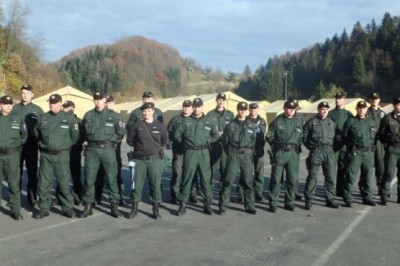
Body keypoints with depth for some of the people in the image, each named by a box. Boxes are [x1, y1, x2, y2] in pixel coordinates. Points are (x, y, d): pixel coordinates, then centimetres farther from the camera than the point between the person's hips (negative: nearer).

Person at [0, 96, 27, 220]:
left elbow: (24, 135, 10)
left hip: (12, 155, -1)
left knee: (14, 183, 2)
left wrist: (16, 145, 5)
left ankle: (15, 210, 9)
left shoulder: (18, 119, 3)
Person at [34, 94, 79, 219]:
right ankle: (44, 208, 15)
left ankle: (67, 208, 11)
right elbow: (36, 131, 19)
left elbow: (75, 135, 3)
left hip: (62, 155, -2)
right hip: (45, 155, 3)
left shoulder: (69, 118, -5)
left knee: (64, 182, 1)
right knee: (44, 182, 5)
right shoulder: (42, 118, 3)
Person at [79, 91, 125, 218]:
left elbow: (121, 131, 3)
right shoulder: (88, 115, 9)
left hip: (107, 149, -2)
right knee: (89, 178, 4)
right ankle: (88, 205, 14)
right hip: (92, 150, 2)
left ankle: (114, 205, 11)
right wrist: (90, 140, 10)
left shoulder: (113, 115, 1)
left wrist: (112, 140, 1)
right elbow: (82, 132, 18)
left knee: (111, 178, 2)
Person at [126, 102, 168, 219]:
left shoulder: (159, 126, 1)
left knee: (155, 184, 2)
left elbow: (165, 140, 15)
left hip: (155, 159, 0)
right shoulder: (137, 125, 0)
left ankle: (156, 209, 12)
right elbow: (129, 140, 9)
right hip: (139, 159, 0)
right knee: (137, 184, 3)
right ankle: (134, 208, 15)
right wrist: (139, 146, 11)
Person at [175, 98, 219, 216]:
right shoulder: (186, 121, 4)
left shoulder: (208, 121, 7)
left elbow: (216, 134, 13)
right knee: (186, 178, 0)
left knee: (206, 178, 5)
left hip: (204, 153, 1)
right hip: (190, 153, -1)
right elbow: (177, 135, 6)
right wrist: (185, 143, 6)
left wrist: (207, 142, 6)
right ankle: (182, 204, 6)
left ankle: (207, 204, 14)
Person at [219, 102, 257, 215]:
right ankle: (223, 205, 0)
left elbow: (254, 141, 11)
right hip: (233, 154, -2)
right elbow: (225, 140, 6)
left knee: (248, 181, 6)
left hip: (247, 155, 2)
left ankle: (249, 205, 16)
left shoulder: (251, 125, 10)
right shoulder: (231, 125, 5)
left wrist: (250, 152, 4)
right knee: (228, 180, -6)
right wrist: (230, 152, 2)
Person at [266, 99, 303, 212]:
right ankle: (273, 203, 7)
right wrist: (276, 146, 3)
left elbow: (302, 136, 14)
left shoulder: (299, 121, 8)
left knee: (293, 179, 5)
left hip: (293, 153, 3)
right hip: (279, 153, -3)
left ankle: (289, 202, 19)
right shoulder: (277, 121, 0)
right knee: (276, 179, -1)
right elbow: (269, 137, 4)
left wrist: (297, 146, 4)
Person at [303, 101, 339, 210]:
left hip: (329, 152, 4)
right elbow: (304, 136, 0)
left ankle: (330, 199, 17)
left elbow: (334, 137, 18)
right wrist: (311, 147, -1)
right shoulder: (311, 122, -1)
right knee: (312, 176, -4)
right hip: (315, 152, -4)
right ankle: (308, 200, 3)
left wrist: (330, 146, 8)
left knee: (330, 176, 7)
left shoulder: (331, 123, 13)